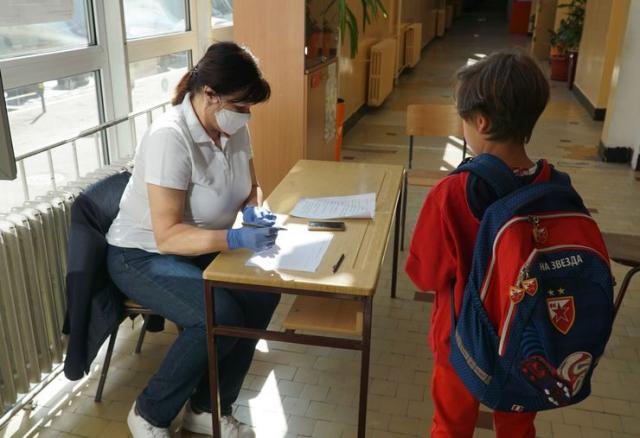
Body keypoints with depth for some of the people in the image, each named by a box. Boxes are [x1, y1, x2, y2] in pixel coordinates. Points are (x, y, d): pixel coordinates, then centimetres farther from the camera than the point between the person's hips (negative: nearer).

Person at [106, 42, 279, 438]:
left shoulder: (233, 128, -6)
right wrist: (236, 239, -41)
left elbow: (251, 188, 9)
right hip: (143, 256, -7)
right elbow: (168, 236, -31)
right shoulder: (170, 138, -29)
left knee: (264, 293, -17)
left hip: (200, 248, 7)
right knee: (221, 316, -29)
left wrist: (255, 212, -14)